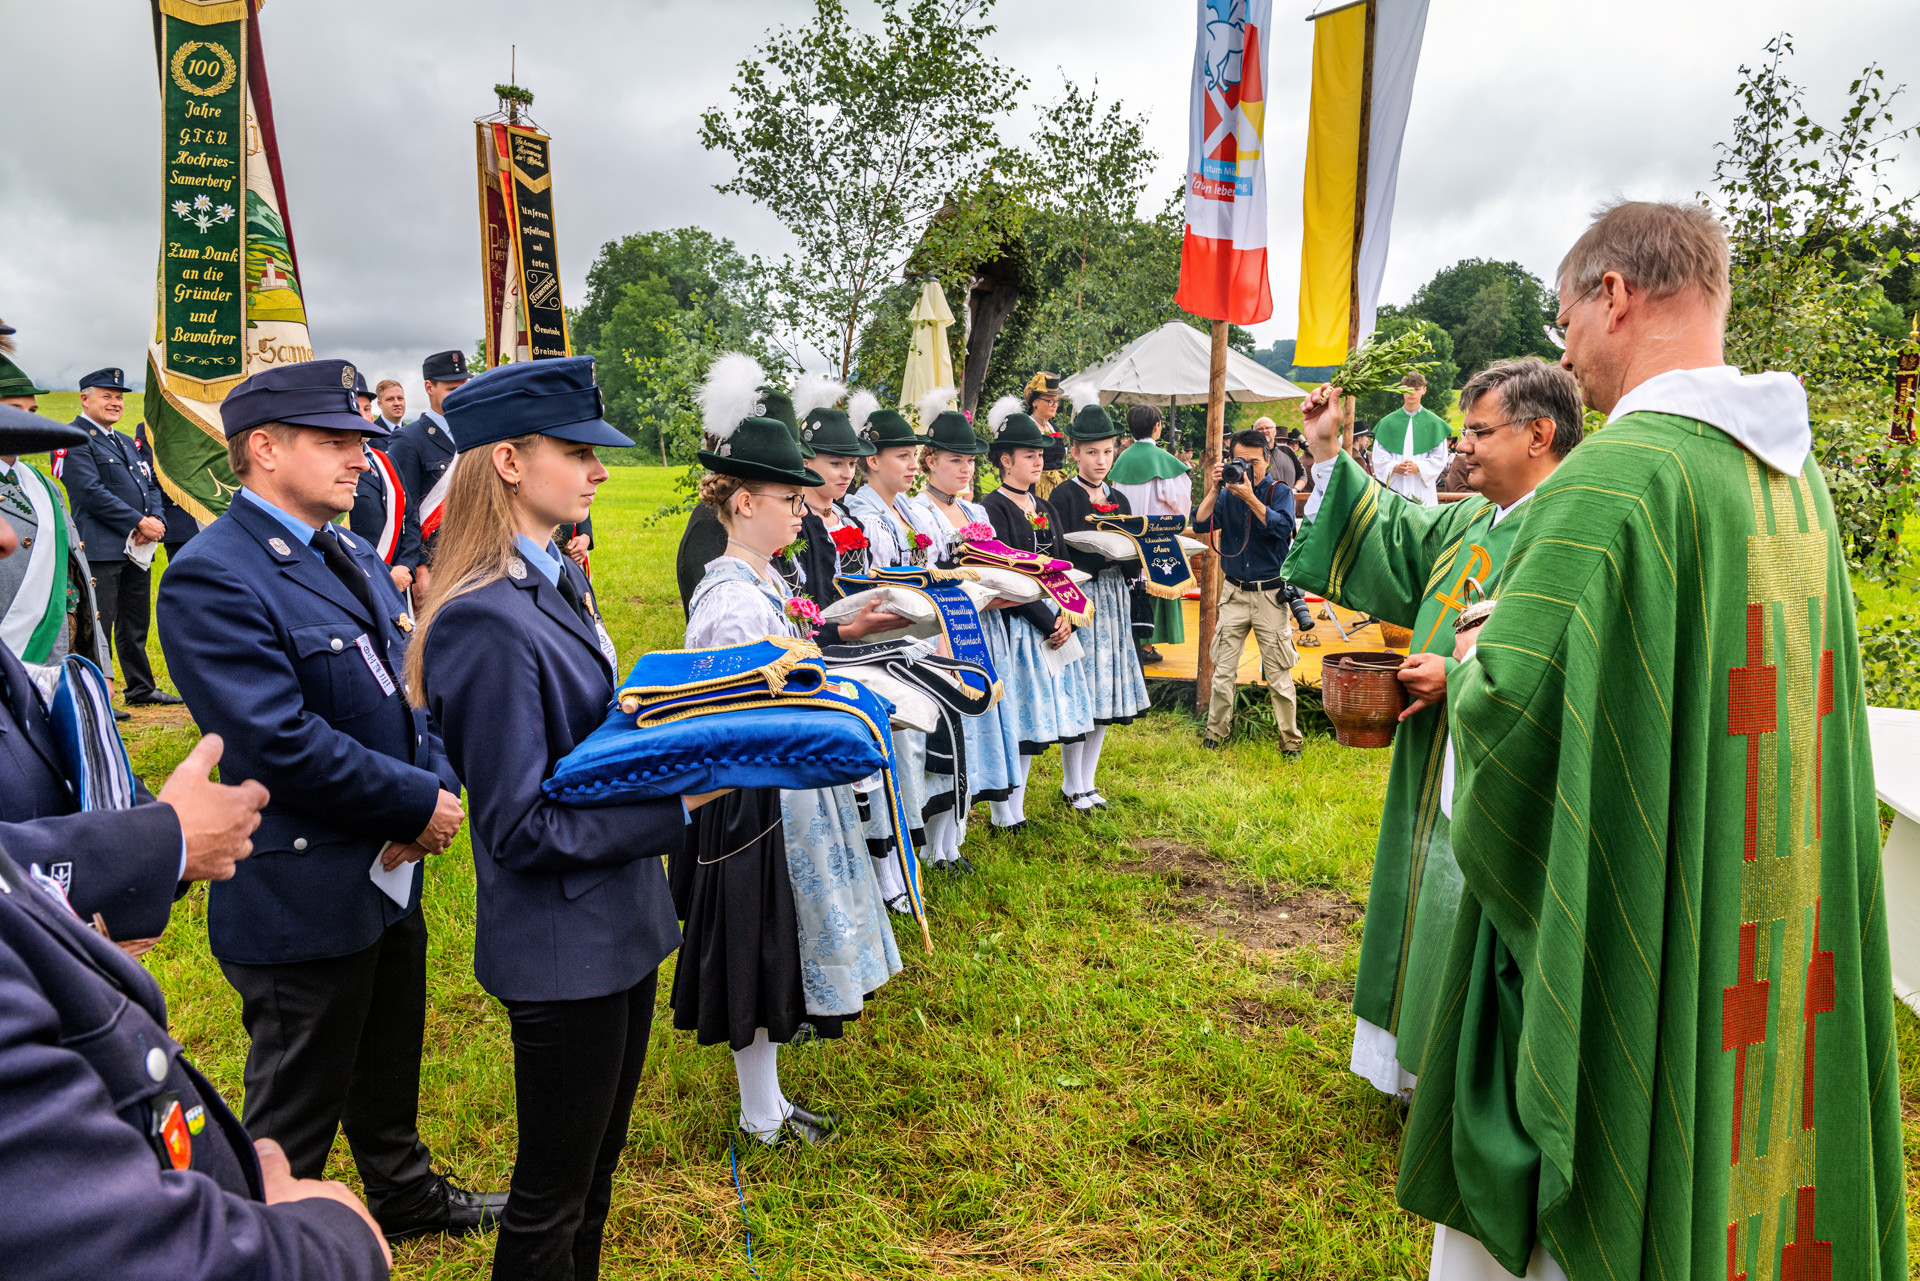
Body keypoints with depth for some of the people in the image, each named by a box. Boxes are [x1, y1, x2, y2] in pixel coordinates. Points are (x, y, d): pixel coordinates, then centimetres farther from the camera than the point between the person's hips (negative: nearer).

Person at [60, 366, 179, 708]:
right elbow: (92, 492, -16)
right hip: (101, 549, -8)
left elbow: (150, 485, 18)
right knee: (99, 625, -6)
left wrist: (157, 520, -3)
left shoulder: (125, 442, 21)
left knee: (136, 623, 15)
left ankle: (141, 688, 24)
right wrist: (140, 523, -16)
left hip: (137, 549, 9)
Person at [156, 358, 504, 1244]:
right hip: (305, 896, -9)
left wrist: (440, 784, -9)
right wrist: (419, 806, -18)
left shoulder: (354, 557, 8)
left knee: (389, 1066, 28)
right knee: (299, 1109, 11)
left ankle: (404, 1194, 49)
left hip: (391, 871, 9)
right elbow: (284, 744, -27)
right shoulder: (210, 578, -20)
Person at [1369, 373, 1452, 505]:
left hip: (1422, 487, -1)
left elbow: (1440, 457, 5)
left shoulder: (1434, 423, 8)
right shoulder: (1388, 422, 10)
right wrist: (1395, 467, -12)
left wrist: (1418, 467, -12)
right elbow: (1378, 456, 7)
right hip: (1394, 487, 1)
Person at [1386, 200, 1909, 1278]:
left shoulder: (1616, 476, -22)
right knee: (1727, 1144, 23)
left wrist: (1468, 671, -5)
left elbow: (1509, 703, -28)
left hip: (1624, 935, -8)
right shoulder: (1799, 471, 6)